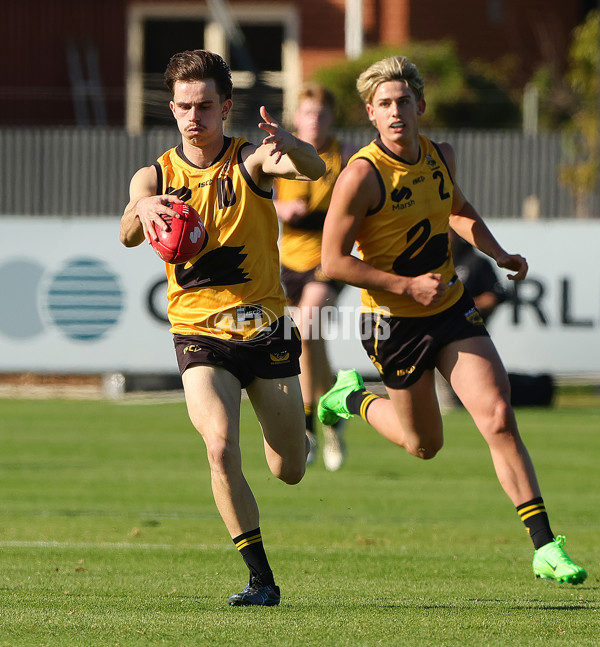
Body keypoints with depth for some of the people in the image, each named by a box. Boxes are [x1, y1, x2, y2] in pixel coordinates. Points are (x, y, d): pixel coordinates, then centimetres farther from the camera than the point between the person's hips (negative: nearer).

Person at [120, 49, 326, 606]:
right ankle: (261, 578, -15)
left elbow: (314, 169, -25)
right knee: (220, 447, -26)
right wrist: (143, 210, -44)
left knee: (290, 471, 10)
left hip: (265, 326, 0)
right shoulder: (154, 177, -1)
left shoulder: (250, 161, -5)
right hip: (200, 335, 0)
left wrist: (287, 143, -49)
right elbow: (129, 235, -19)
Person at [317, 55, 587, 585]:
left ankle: (545, 547, -12)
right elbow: (333, 261, -17)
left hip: (452, 310, 4)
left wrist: (499, 254, 6)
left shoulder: (442, 157, 0)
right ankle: (355, 398, 41)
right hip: (394, 322, -4)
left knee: (499, 417, -12)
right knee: (425, 445, 10)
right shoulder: (362, 175, -19)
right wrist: (408, 285, -23)